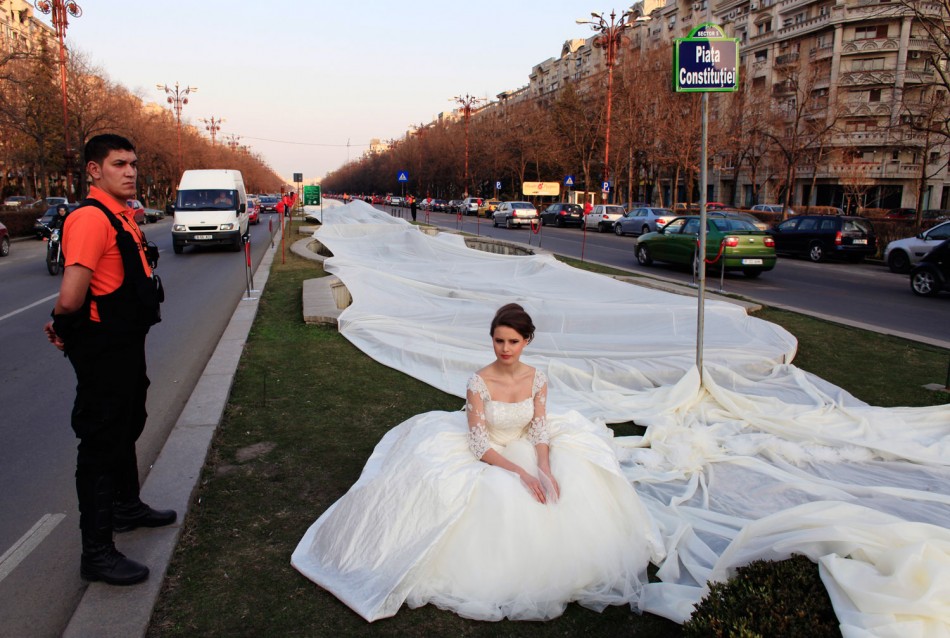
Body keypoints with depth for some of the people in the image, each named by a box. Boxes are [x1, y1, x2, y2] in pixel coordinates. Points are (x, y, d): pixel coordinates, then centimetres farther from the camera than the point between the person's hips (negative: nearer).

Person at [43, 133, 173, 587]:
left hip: (127, 343, 10)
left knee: (127, 428, 24)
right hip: (102, 349, -10)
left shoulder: (124, 218, 9)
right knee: (101, 442, -1)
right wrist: (64, 325, -11)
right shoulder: (90, 218, -22)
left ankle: (126, 507, 46)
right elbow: (70, 298, -32)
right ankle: (97, 553, 11)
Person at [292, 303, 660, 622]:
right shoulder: (478, 383, -21)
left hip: (525, 451, 5)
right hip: (487, 459, -5)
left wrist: (544, 469, -23)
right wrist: (518, 472, -29)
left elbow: (539, 432, -4)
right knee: (501, 501, -29)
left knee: (567, 487, -11)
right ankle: (494, 575, 1)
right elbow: (479, 445, -19)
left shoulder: (537, 379, -8)